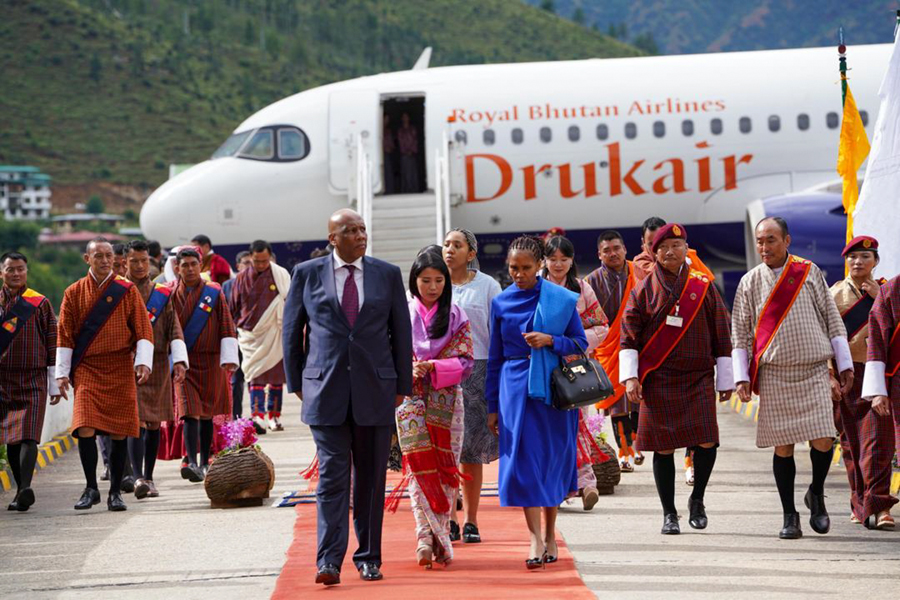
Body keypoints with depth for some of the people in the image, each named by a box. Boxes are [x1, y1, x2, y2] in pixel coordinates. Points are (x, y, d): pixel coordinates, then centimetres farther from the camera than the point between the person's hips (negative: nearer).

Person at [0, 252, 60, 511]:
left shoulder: (40, 303, 4)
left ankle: (25, 489, -25)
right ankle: (21, 490, 14)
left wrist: (54, 384, 4)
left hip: (33, 380, -3)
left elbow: (52, 344, 6)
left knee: (28, 436, -14)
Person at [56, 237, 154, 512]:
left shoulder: (127, 291, 4)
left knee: (119, 433, 0)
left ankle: (116, 492, 11)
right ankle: (91, 488, -2)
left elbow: (143, 330, 2)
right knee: (85, 428, -14)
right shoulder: (74, 293, 5)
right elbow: (65, 335, 6)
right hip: (86, 370, 0)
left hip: (120, 371, 0)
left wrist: (143, 362, -10)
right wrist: (62, 373, 1)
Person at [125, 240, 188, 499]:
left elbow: (174, 330, 5)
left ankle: (149, 478, 18)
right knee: (136, 422, -16)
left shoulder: (163, 294, 9)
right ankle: (139, 478, -25)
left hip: (158, 367, 3)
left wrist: (179, 361, -7)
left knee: (154, 424, 8)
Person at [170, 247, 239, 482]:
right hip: (182, 363, -1)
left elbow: (227, 327, 2)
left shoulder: (214, 292, 2)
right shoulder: (170, 294, 3)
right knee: (189, 412, -15)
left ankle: (204, 464, 20)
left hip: (210, 362, 1)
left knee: (207, 414, 9)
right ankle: (192, 463, -23)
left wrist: (229, 358, -5)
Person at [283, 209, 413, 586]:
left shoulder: (388, 275, 7)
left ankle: (368, 558, 16)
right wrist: (296, 382, 8)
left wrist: (402, 385, 8)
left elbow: (401, 332, 10)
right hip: (326, 391, -2)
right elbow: (292, 329, 10)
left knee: (371, 479, 7)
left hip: (375, 390, 2)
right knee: (332, 475, -8)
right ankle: (329, 561, -11)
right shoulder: (307, 274, 4)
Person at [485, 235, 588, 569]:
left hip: (552, 388, -1)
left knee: (551, 459, 5)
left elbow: (580, 343, 4)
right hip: (515, 388, 1)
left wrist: (550, 340, -16)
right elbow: (495, 357, 10)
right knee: (522, 459, -8)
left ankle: (550, 535, 18)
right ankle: (535, 539, -9)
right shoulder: (501, 303, 5)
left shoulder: (561, 300, 0)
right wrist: (492, 406, 10)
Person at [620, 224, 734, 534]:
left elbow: (721, 335, 10)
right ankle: (669, 513, 12)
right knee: (664, 447, 0)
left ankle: (697, 499, 13)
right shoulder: (644, 291, 4)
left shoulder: (703, 287, 6)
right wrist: (630, 377, -6)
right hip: (658, 380, 0)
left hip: (698, 378, 1)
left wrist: (725, 379, 10)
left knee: (707, 441, -12)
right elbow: (629, 336, 4)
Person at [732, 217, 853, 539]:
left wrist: (845, 364, 5)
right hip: (773, 375, 0)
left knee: (823, 440, -11)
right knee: (782, 445, -1)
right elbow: (740, 333, 8)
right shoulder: (750, 282, 5)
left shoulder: (810, 272, 5)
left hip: (814, 371, 0)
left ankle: (817, 495, 16)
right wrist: (742, 377, 1)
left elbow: (832, 319, 8)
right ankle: (790, 516, 9)